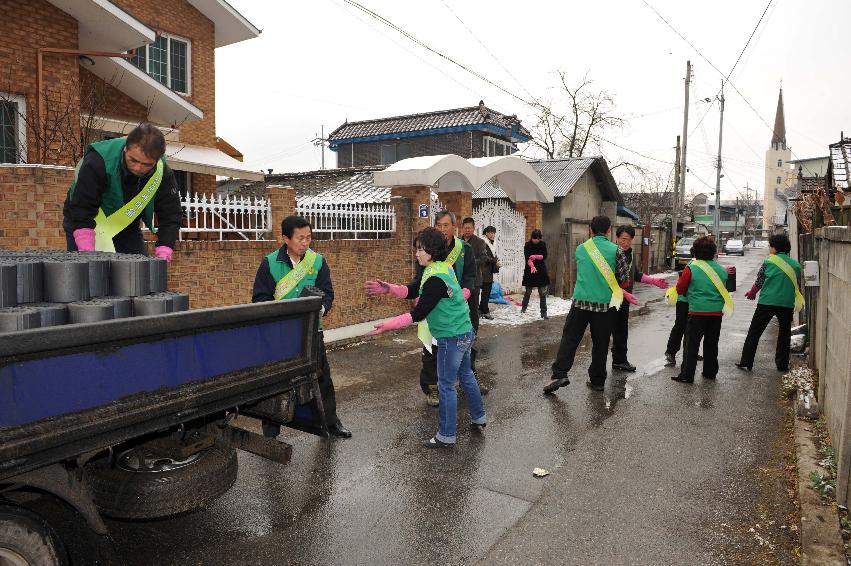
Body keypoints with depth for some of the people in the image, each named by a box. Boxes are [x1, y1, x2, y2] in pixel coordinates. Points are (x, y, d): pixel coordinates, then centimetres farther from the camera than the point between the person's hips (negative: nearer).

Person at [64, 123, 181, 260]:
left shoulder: (163, 173, -20)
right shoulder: (98, 162, -32)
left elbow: (170, 216, -15)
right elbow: (81, 211, -31)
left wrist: (163, 255, -27)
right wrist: (87, 255, -38)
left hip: (127, 226, 4)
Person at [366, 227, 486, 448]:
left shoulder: (435, 279, -25)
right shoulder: (443, 267, 4)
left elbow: (418, 313, -25)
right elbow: (414, 291, 13)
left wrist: (388, 325, -23)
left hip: (452, 338, -10)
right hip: (464, 332, 10)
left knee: (446, 385, 2)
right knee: (465, 376, 24)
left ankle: (446, 436, 13)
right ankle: (478, 418, 40)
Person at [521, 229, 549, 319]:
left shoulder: (543, 244, 3)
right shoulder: (527, 245, -3)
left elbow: (544, 256, -5)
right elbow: (527, 258, -16)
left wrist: (535, 256, -19)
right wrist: (532, 266, -32)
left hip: (541, 271, 1)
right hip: (530, 271, -1)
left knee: (543, 293, -2)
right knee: (528, 292, 7)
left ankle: (543, 312, 1)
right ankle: (523, 307, 28)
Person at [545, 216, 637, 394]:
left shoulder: (581, 249, 7)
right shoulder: (616, 250, -3)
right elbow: (624, 276, 1)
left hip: (581, 301, 1)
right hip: (604, 303, -1)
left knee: (570, 337, 4)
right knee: (600, 343, 10)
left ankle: (559, 374, -10)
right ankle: (597, 381, 17)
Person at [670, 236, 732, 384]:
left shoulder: (691, 268, -10)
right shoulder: (721, 269, 5)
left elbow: (680, 289, -3)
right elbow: (725, 290, 16)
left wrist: (680, 279, 15)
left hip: (698, 311, -5)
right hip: (717, 312, 5)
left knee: (692, 344, 0)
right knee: (711, 343, 17)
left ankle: (687, 375, -1)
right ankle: (710, 372, 27)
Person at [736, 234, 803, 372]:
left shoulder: (769, 261, -2)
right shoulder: (796, 265, 7)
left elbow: (759, 282, 3)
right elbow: (798, 286, 13)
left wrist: (752, 293, 21)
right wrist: (797, 304, 25)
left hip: (767, 302, -3)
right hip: (787, 304, 3)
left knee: (754, 332, 4)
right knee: (784, 334, 16)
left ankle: (746, 362, 3)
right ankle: (782, 364, 17)